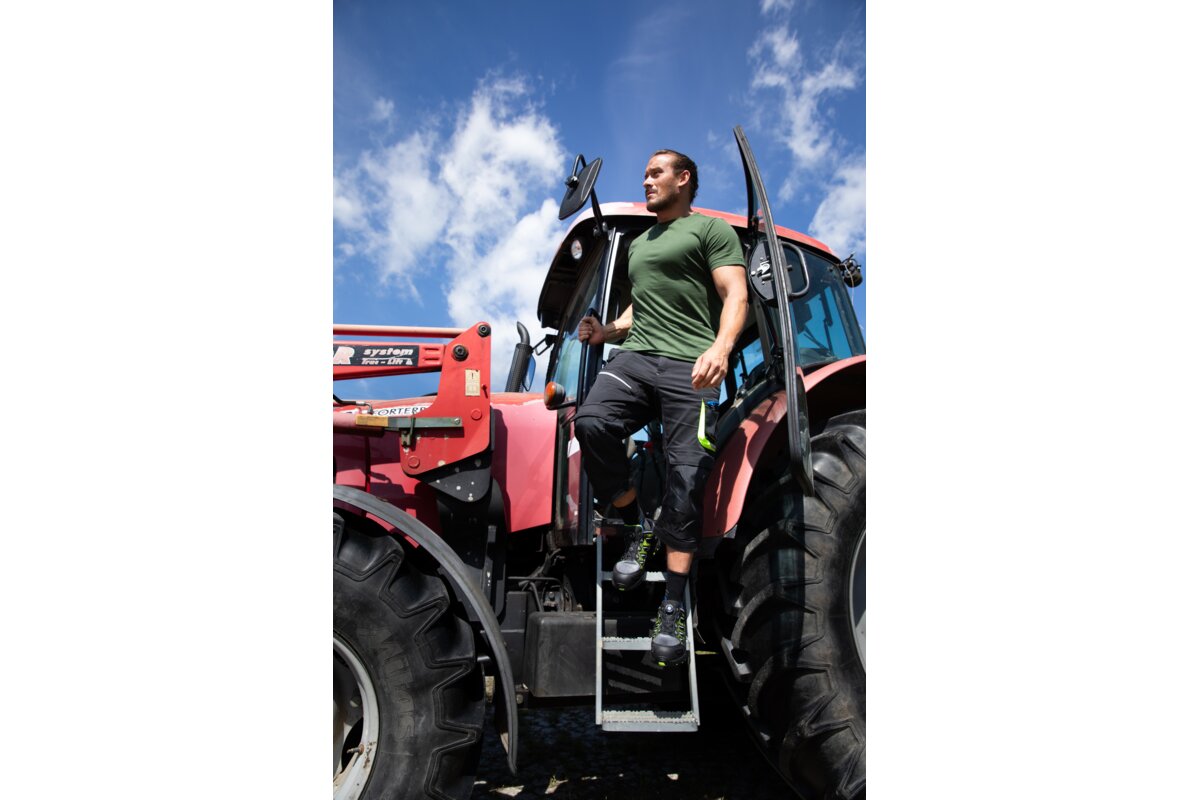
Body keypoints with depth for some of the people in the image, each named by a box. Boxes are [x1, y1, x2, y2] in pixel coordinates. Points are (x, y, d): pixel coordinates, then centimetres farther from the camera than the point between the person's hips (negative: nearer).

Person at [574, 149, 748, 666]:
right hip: (635, 356, 6)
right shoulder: (638, 244, 32)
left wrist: (721, 348, -22)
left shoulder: (711, 229, 10)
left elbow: (735, 295, -3)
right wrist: (607, 331, 15)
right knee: (591, 423, -25)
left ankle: (673, 608, -11)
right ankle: (638, 531, -7)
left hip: (690, 366, -5)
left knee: (685, 477, -14)